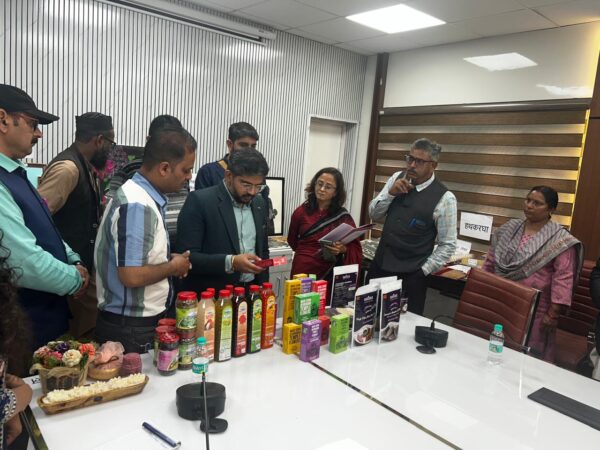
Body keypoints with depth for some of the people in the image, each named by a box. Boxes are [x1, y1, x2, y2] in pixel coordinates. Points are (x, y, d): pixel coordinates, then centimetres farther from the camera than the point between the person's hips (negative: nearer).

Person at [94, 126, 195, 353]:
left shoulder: (144, 197, 5)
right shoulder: (137, 206, -24)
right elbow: (131, 276, -28)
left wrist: (168, 259, 3)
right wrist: (173, 267, -13)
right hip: (130, 328, -9)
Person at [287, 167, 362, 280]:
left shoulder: (343, 216, -4)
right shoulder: (301, 211, -1)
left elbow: (356, 249, -5)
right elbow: (292, 240, 16)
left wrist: (343, 249, -22)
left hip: (329, 274, -1)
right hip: (302, 271, 1)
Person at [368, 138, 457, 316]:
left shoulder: (444, 198, -13)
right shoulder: (397, 178, 1)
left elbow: (448, 244, -8)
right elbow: (373, 214, 3)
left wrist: (422, 270, -10)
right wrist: (391, 192, -12)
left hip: (411, 275, -4)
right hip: (379, 265, 5)